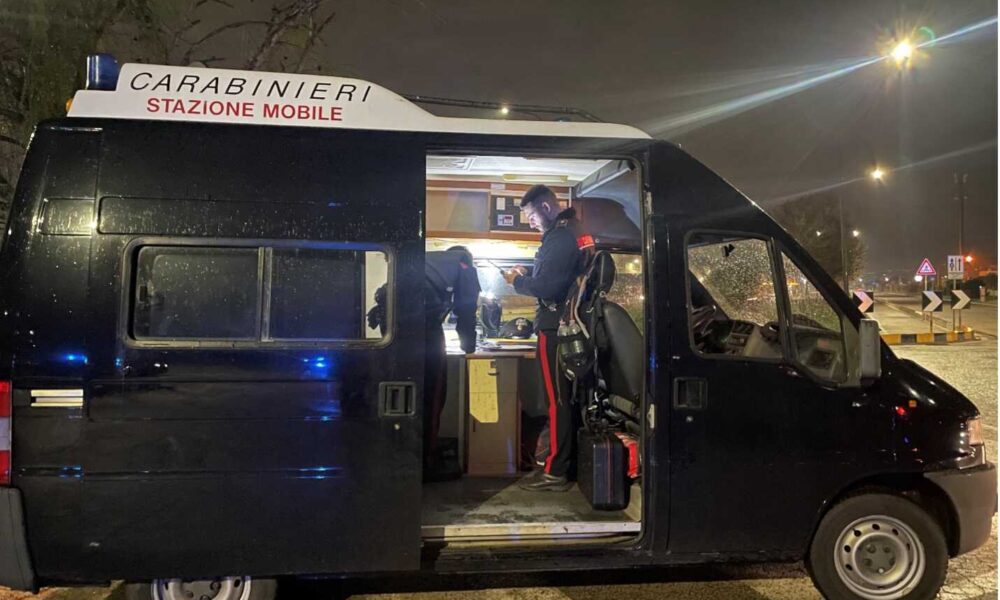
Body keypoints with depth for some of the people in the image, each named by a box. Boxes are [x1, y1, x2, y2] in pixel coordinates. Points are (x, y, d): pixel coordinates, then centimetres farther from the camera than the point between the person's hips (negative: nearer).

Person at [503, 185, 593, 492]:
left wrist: (517, 281, -9)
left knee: (557, 400, -4)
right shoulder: (574, 231, 14)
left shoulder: (560, 238, -18)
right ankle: (563, 460, 24)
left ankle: (554, 473, 3)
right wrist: (528, 274, 11)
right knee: (564, 398, 15)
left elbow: (548, 287, -24)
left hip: (555, 329, -10)